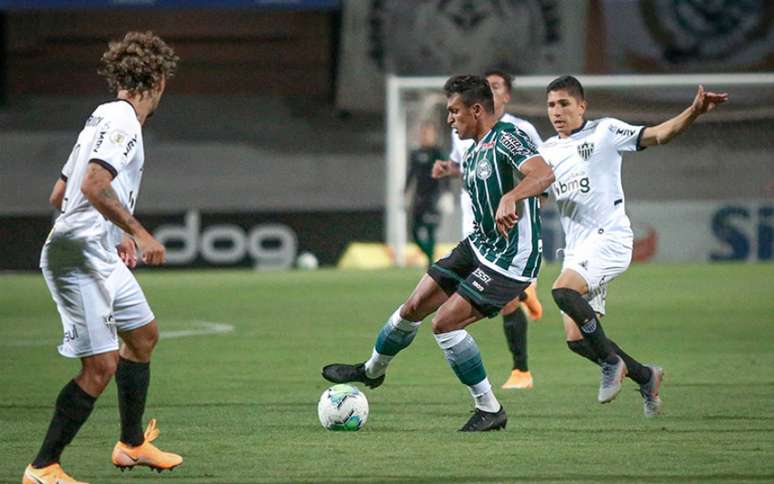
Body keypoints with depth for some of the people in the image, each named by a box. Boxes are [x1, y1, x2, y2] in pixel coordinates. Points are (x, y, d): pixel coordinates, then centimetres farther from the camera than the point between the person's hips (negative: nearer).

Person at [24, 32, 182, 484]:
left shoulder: (106, 117, 15)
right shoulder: (122, 120, -15)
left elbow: (59, 195, 20)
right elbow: (94, 187, -29)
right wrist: (138, 232, -24)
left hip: (101, 256, 11)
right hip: (80, 257, -11)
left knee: (144, 335, 23)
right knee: (101, 366, -12)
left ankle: (133, 443, 36)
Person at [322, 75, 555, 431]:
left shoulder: (507, 139, -18)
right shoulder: (471, 157, 13)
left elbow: (544, 175, -36)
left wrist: (510, 197, -49)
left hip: (511, 262, -9)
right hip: (478, 246, 9)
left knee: (444, 322, -16)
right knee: (414, 307, 12)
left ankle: (490, 410, -5)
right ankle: (372, 370, 38)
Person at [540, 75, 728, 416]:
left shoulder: (604, 132, 1)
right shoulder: (547, 152, 17)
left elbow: (657, 135, -5)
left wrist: (694, 113, -22)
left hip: (609, 237, -7)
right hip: (576, 248, 7)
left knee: (563, 291, -31)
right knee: (576, 338, -1)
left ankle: (611, 361, -14)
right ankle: (645, 376, 19)